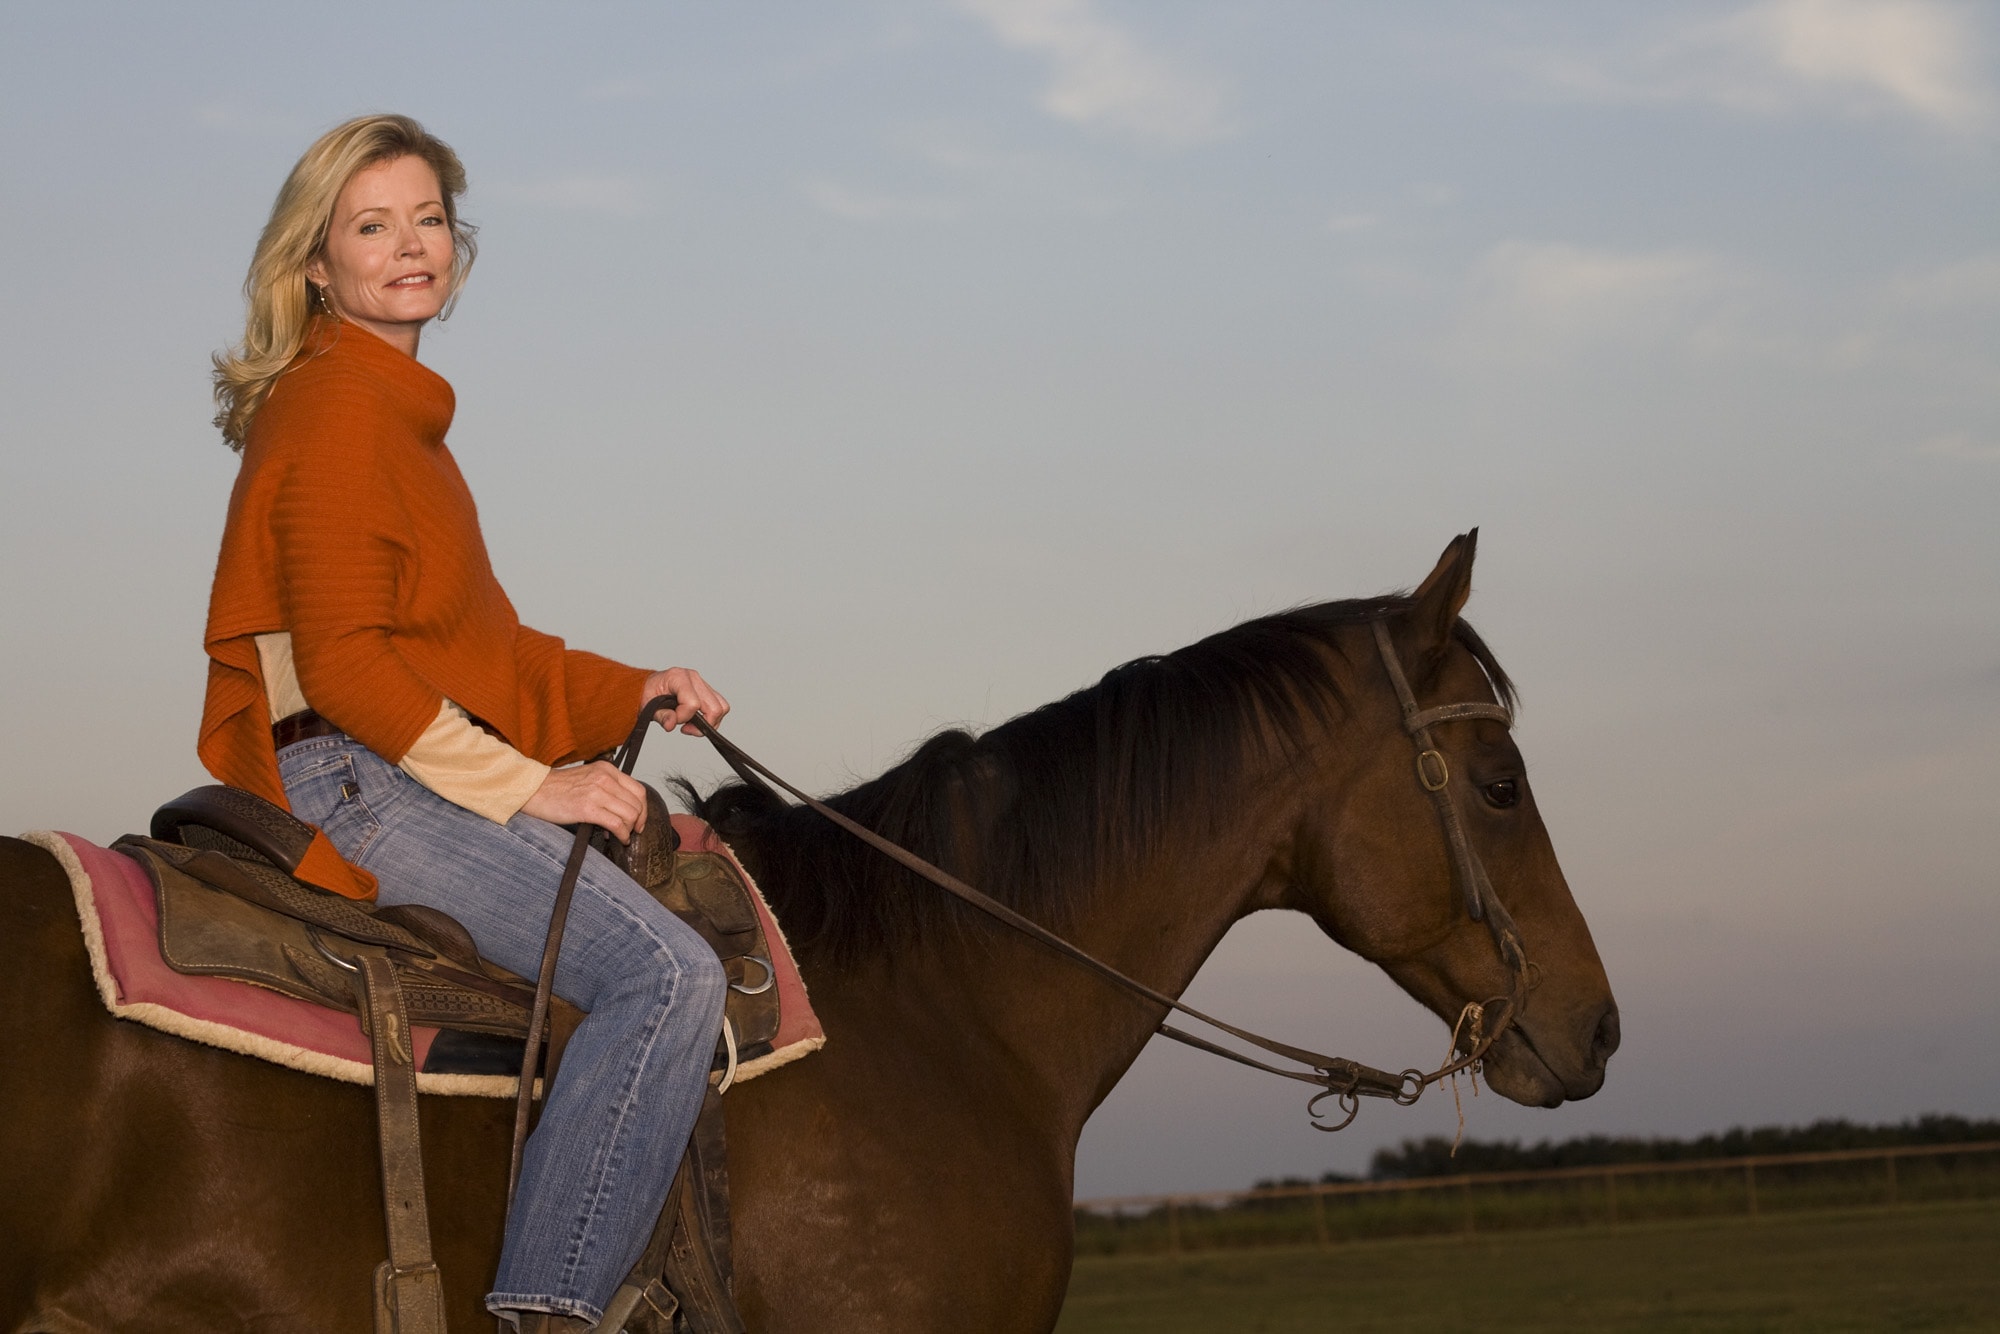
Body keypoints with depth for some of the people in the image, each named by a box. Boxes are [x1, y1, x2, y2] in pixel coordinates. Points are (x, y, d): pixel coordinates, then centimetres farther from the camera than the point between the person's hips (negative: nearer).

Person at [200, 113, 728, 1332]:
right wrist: (527, 782, -20)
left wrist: (629, 692, 14)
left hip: (398, 766, 11)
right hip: (349, 776, -11)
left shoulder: (397, 408, 19)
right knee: (667, 970, -23)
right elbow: (345, 661, -20)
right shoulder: (333, 408, -12)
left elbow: (470, 640, 24)